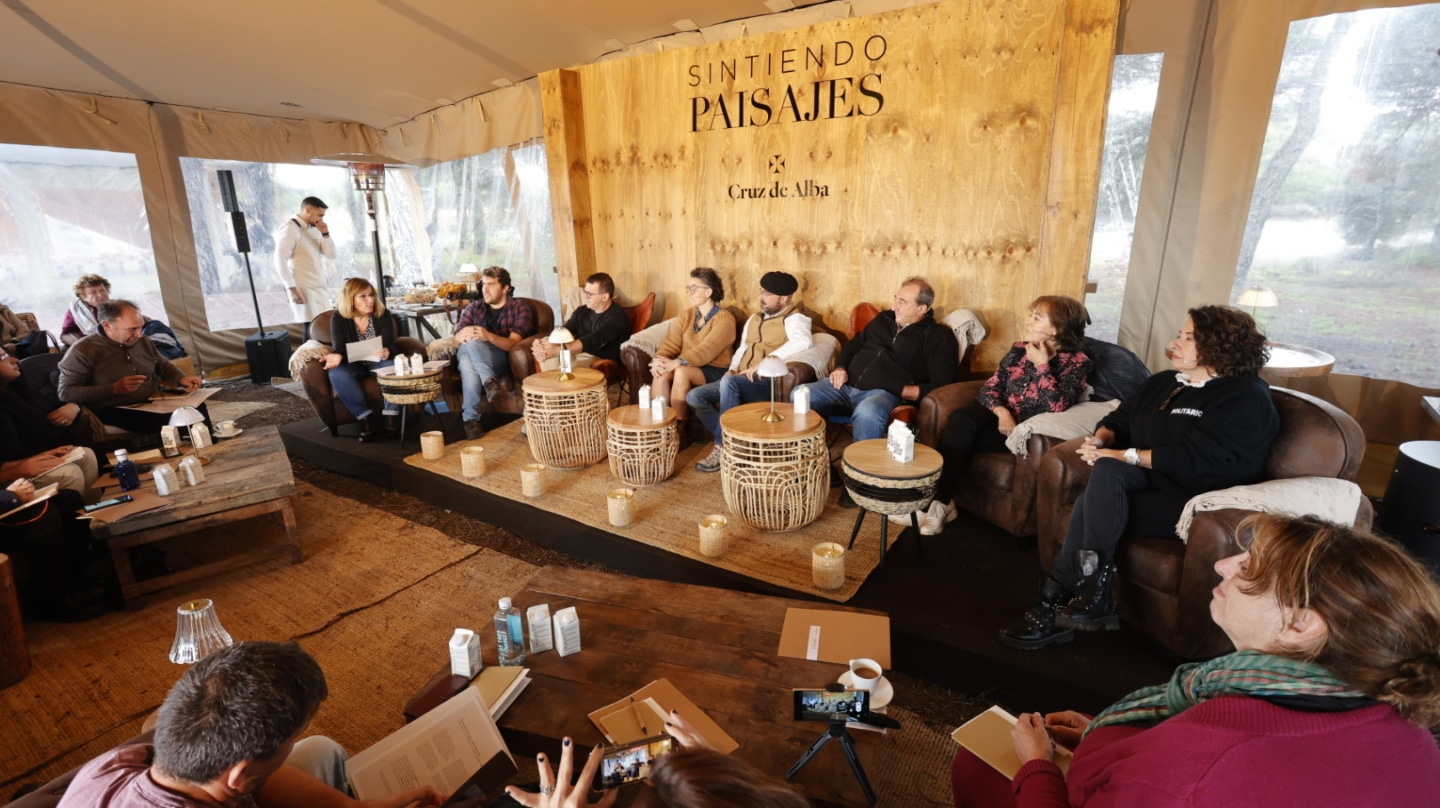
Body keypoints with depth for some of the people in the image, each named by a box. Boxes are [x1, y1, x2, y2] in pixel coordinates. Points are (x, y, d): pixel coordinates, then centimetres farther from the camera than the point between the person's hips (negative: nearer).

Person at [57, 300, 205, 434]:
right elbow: (65, 393, -7)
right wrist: (114, 388, -20)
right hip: (116, 412, -6)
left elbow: (163, 365, 25)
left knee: (196, 407, -25)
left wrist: (182, 379, 1)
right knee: (173, 420, -35)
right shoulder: (83, 351, -6)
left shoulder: (142, 341, 12)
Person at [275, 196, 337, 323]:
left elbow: (331, 255, 14)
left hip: (321, 288, 7)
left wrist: (325, 234, -1)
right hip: (304, 290, -7)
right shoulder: (290, 228, -9)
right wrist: (291, 289, -21)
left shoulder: (314, 229, 15)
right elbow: (280, 260, -15)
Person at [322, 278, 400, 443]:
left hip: (378, 363, -1)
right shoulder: (338, 318, -4)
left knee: (394, 366, -35)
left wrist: (386, 353, -40)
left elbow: (390, 345, -13)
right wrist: (337, 356, -37)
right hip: (354, 365, 1)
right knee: (336, 373, -33)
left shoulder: (383, 315, -5)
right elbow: (339, 347, -11)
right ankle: (367, 416, -31)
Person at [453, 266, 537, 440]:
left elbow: (513, 343, -10)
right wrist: (462, 336, -23)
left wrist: (488, 336, -31)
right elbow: (457, 338, 3)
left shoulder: (519, 308, 4)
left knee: (473, 342, -35)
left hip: (500, 359, -2)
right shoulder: (474, 308, 16)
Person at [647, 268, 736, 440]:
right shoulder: (686, 315, 11)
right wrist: (659, 360, -22)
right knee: (661, 374, -27)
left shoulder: (724, 319, -10)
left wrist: (676, 363, -35)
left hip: (714, 371, -5)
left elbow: (707, 350, -24)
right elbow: (671, 343, 0)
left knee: (681, 372, -34)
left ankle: (680, 428, -23)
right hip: (688, 367, 5)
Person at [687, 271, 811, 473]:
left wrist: (764, 363, -30)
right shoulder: (754, 318, 22)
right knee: (694, 396, -10)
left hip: (767, 383, -8)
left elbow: (803, 342, -26)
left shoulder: (794, 319, -4)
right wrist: (732, 369, 6)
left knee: (729, 383, -36)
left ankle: (722, 446, -22)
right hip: (739, 382, 8)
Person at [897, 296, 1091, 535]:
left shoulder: (1077, 362, -6)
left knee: (959, 437, -28)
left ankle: (938, 503, -17)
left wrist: (1042, 365, -18)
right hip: (1001, 416, 5)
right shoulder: (1020, 349, 9)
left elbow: (1056, 408, -20)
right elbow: (989, 388, 4)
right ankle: (937, 502, -29)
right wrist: (1001, 411, -15)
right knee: (960, 419, -29)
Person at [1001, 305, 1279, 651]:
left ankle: (1058, 602, -18)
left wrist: (1123, 456, -19)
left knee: (1093, 505, -29)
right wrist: (1101, 440, -10)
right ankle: (1093, 595, -26)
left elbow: (1193, 458, -21)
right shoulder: (1163, 382, 15)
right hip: (1152, 481, 7)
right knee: (1108, 470, -29)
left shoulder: (1246, 398, -9)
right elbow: (1119, 419, 13)